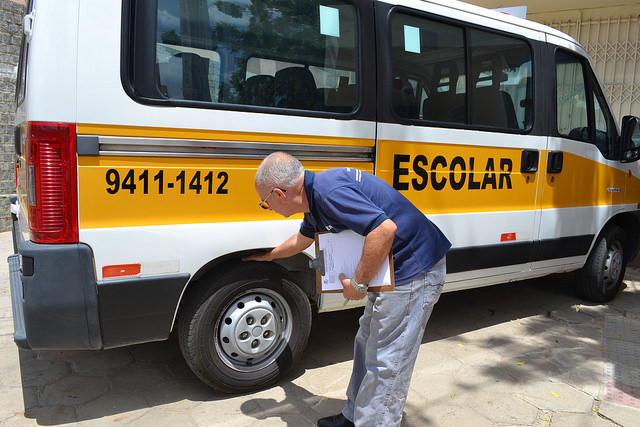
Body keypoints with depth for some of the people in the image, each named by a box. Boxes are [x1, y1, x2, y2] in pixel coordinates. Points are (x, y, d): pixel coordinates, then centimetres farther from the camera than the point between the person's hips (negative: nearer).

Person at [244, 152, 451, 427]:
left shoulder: (329, 190, -25)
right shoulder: (314, 199, 8)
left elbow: (384, 229, -33)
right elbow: (303, 239, 29)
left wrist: (358, 283, -22)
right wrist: (267, 256, 44)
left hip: (414, 268, -10)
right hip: (393, 270, 11)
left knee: (385, 360, -1)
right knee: (367, 344, 20)